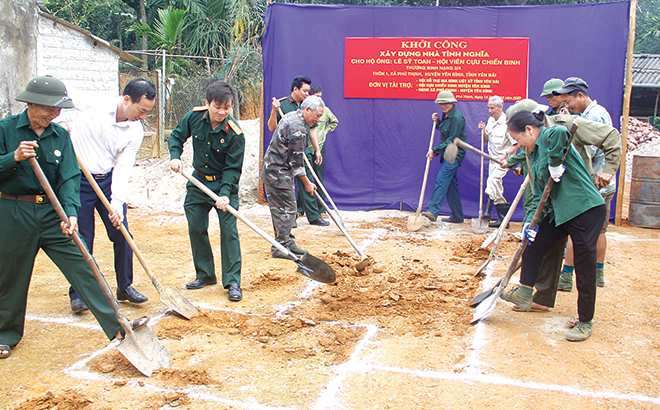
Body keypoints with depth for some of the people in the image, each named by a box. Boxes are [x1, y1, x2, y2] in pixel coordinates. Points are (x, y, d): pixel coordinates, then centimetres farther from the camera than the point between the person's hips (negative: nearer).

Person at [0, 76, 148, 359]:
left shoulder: (60, 136, 4)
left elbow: (68, 178, -4)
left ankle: (116, 326, -6)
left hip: (53, 211, 2)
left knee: (82, 266, -5)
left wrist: (71, 212, -19)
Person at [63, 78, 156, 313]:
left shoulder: (136, 131, -4)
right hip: (79, 181, -3)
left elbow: (124, 167, -9)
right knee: (82, 239, -1)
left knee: (122, 234, 2)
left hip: (109, 180, 4)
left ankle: (125, 287, 20)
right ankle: (78, 293, 15)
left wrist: (117, 203, -17)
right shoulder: (94, 110, -13)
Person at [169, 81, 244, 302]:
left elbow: (232, 168, -19)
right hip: (198, 182, 5)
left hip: (224, 184, -5)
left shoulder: (235, 134, -22)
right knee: (195, 227, 8)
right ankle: (205, 275, 23)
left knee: (229, 230, -9)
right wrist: (175, 156, -11)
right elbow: (177, 136, 7)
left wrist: (225, 194, -29)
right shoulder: (194, 117, -10)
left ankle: (232, 282, -2)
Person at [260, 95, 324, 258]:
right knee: (286, 209, -6)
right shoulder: (297, 128, -22)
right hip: (278, 173, -11)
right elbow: (296, 160, -18)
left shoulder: (292, 117, 11)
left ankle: (288, 243, 22)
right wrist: (307, 183, -9)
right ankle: (280, 248, 0)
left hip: (274, 170, 11)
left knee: (281, 208, 14)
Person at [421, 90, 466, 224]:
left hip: (454, 154, -10)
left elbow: (452, 140, -20)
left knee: (441, 180, -19)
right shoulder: (446, 115, 13)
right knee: (451, 184, 11)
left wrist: (435, 150, -21)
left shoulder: (457, 118, -16)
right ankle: (457, 216, 17)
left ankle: (433, 211, -26)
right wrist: (437, 121, 8)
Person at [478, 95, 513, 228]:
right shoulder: (490, 121, 7)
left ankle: (487, 211, -30)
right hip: (493, 159, 8)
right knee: (497, 188, 9)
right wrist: (483, 130, -3)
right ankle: (503, 218, 16)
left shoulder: (507, 123, -16)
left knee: (492, 179, -26)